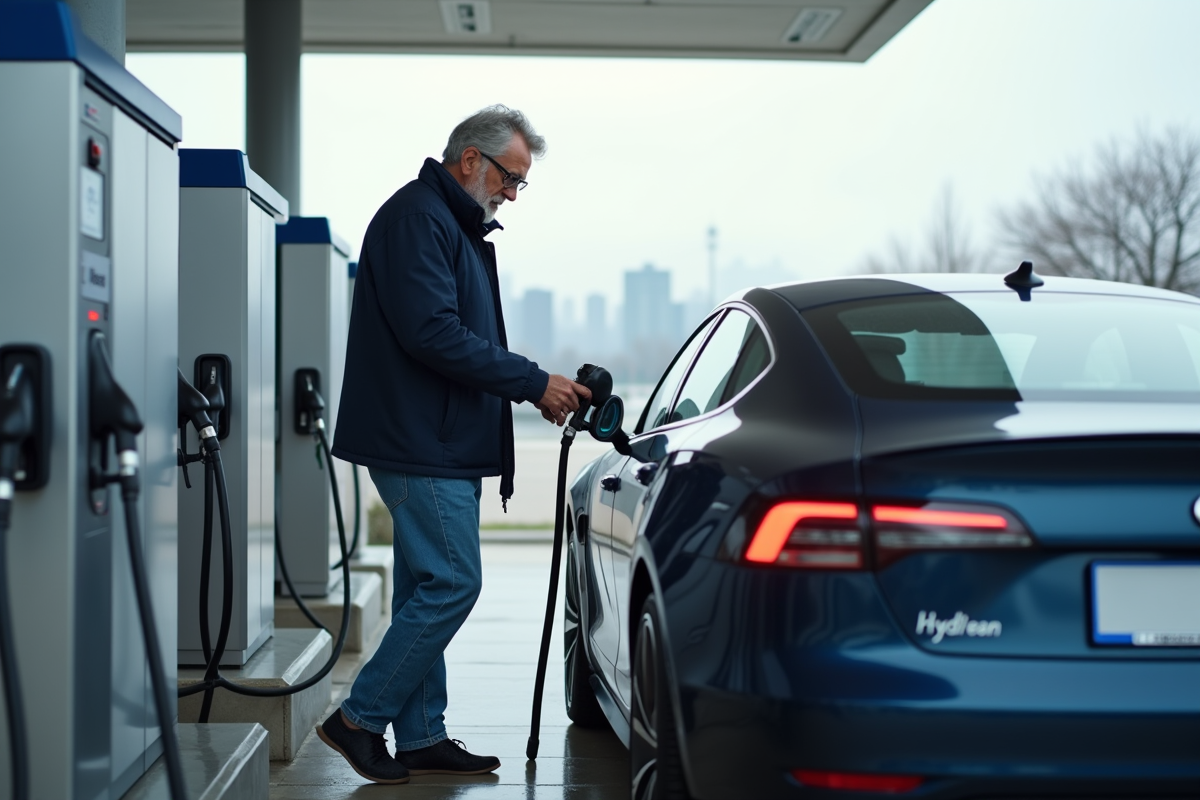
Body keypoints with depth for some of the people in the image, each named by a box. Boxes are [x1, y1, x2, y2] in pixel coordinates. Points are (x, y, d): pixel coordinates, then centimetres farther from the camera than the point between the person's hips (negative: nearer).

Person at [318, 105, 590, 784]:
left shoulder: (457, 227, 20)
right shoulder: (417, 217, -13)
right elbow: (432, 333, -22)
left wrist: (535, 389, 8)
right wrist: (534, 383, -18)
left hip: (442, 447, 11)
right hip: (420, 444, -11)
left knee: (427, 588, 11)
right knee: (451, 583, -10)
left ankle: (421, 738, 17)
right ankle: (360, 718, 0)